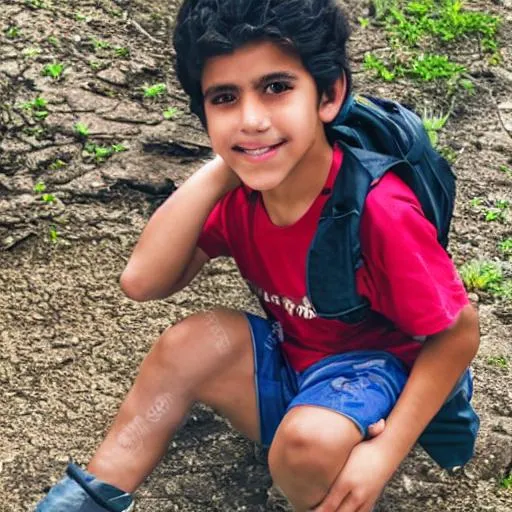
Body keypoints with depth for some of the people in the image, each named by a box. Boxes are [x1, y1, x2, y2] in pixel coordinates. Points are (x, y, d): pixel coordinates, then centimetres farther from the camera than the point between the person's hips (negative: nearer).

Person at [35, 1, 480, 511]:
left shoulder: (378, 209, -28)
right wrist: (219, 167, -22)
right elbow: (143, 281, -17)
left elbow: (458, 331, -18)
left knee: (309, 439, -35)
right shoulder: (240, 189, -9)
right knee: (197, 339, -18)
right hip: (290, 370, 6)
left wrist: (385, 453, -24)